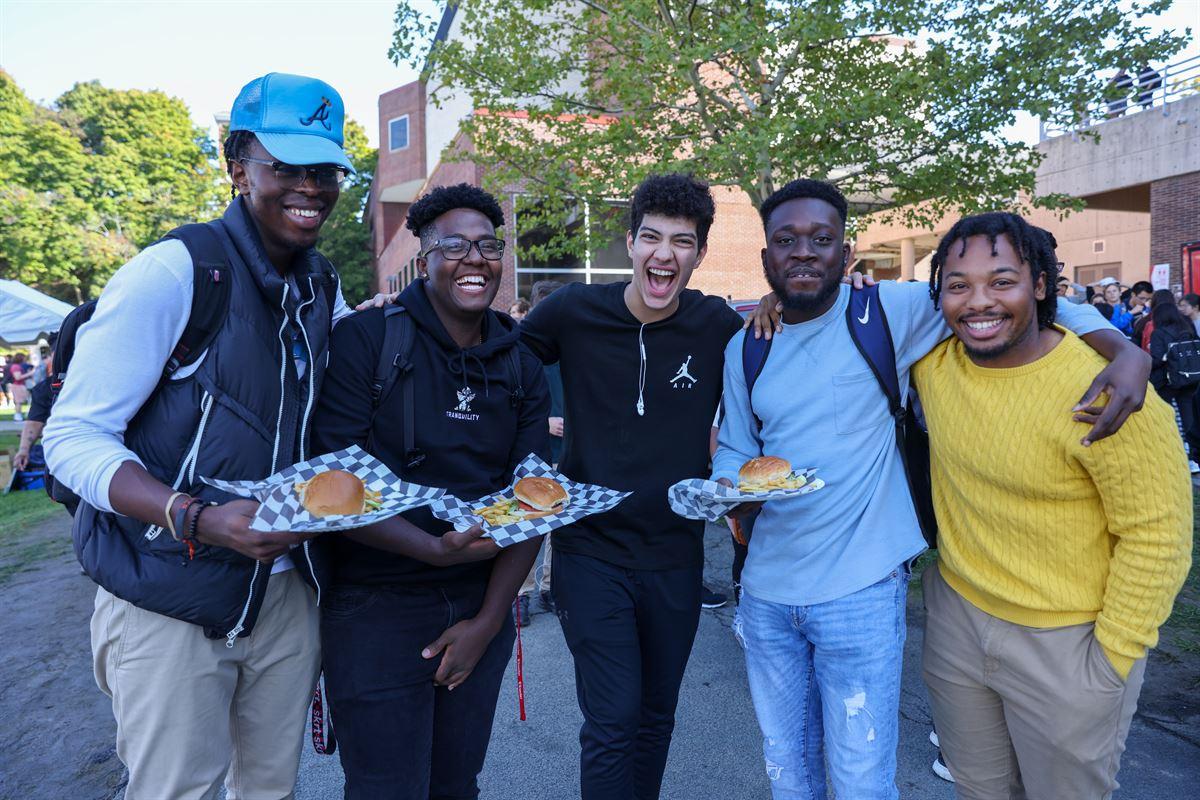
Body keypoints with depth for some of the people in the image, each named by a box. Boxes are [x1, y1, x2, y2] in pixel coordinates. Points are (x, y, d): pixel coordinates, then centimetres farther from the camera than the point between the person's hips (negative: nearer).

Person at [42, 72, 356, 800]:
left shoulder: (324, 287, 4)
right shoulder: (173, 273, -16)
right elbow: (73, 437, -15)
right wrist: (197, 519, -29)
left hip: (285, 594, 6)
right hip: (169, 601, -5)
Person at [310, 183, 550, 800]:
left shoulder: (521, 367, 4)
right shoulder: (364, 341, -10)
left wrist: (489, 620, -3)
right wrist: (436, 548, -26)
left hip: (481, 608, 5)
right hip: (377, 609, -4)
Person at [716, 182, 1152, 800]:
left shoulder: (885, 312, -10)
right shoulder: (743, 348, 3)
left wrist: (1125, 348, -21)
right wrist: (728, 488, -11)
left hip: (861, 593, -4)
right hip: (766, 589, 5)